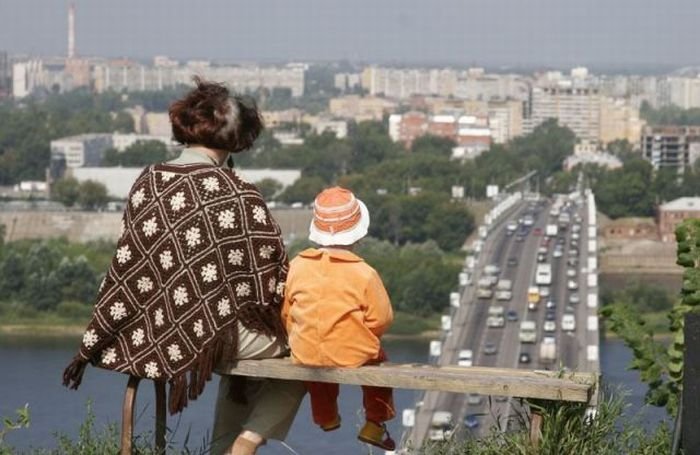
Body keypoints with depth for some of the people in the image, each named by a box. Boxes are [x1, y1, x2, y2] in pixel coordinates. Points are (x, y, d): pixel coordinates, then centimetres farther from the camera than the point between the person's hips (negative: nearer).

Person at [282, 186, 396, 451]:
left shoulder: (298, 266, -8)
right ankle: (375, 424, 30)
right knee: (377, 358, 31)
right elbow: (381, 320, -8)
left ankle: (326, 417, 52)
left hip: (305, 355, 2)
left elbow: (286, 313, 2)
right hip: (353, 355, -2)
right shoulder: (364, 274, -16)